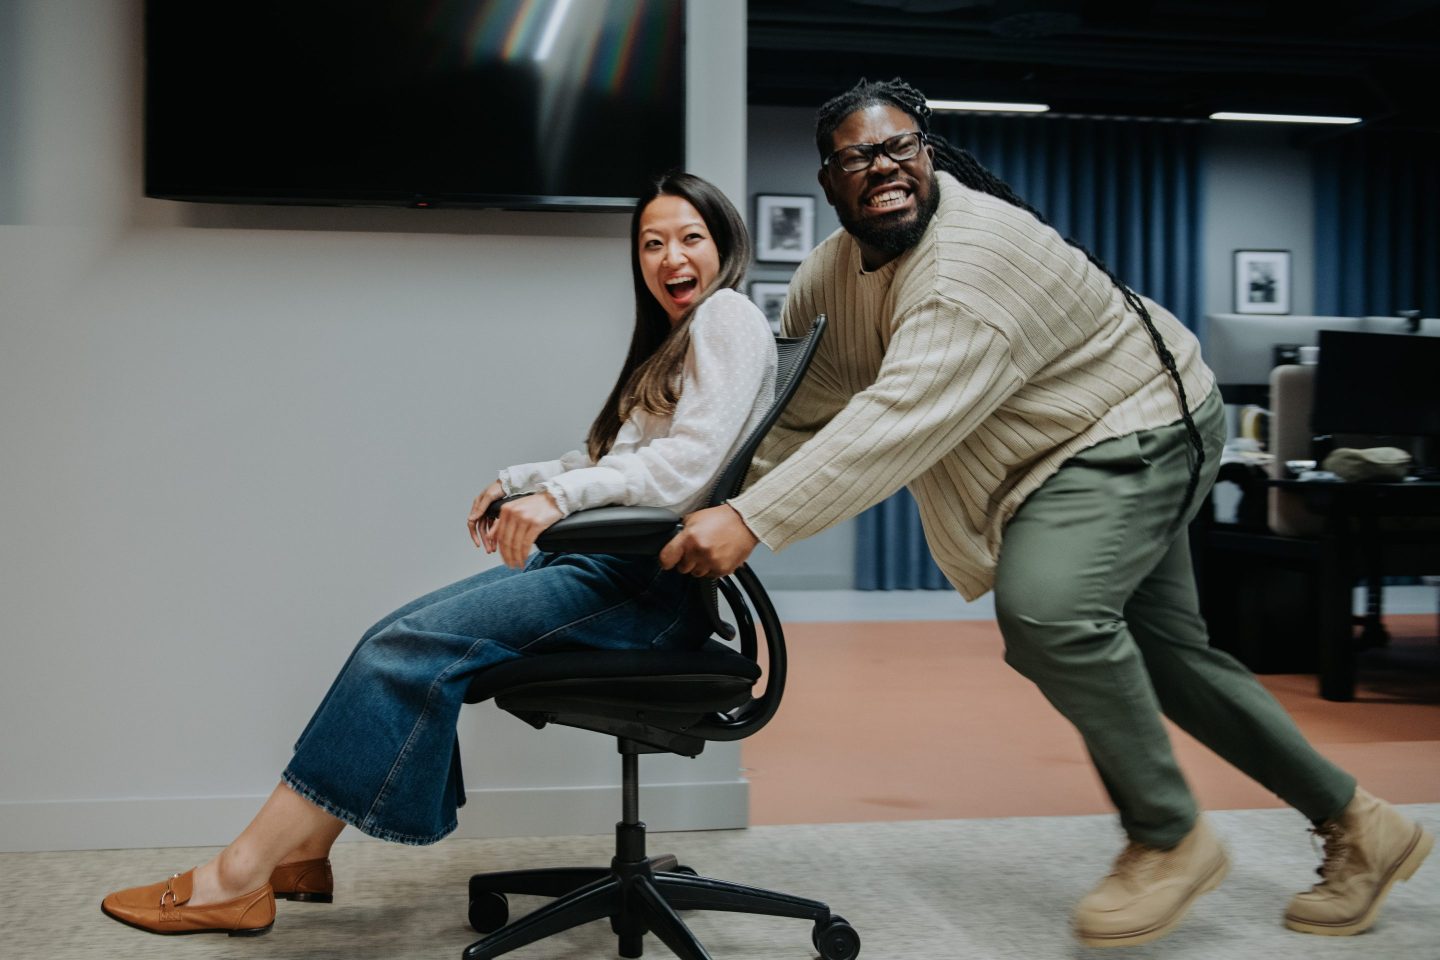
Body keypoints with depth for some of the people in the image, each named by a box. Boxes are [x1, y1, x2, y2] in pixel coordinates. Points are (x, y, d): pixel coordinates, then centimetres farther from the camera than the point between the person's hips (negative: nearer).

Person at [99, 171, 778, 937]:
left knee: (414, 647, -19)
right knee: (395, 641, -1)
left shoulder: (727, 316, -3)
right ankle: (300, 854, -1)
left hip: (650, 585, -9)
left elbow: (688, 464, -17)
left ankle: (236, 879, -17)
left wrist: (559, 495, -24)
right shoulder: (675, 336, 26)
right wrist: (521, 480, 18)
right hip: (604, 565, 9)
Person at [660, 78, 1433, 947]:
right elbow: (795, 410, -4)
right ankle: (1359, 826, 28)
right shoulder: (832, 274, -3)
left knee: (1047, 607, -31)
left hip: (1141, 427, -9)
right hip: (1061, 458, 9)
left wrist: (754, 522, -47)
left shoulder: (977, 252, -31)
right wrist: (719, 502, -18)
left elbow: (900, 419, -42)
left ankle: (1170, 837, -9)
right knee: (1166, 655, 13)